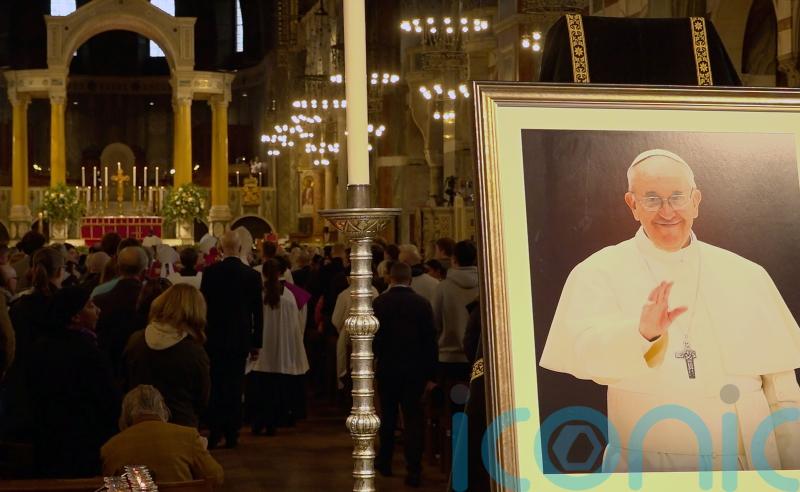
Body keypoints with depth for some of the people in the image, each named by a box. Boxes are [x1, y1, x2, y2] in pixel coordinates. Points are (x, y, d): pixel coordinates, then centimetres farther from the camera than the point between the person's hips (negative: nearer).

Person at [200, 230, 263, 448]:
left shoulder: (210, 272, -7)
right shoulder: (252, 275, -2)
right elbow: (258, 312, 2)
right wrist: (256, 343, 10)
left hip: (215, 338, -1)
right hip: (241, 339, 1)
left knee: (215, 387, 6)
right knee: (235, 387, 8)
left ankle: (215, 432, 0)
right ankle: (231, 434, 10)